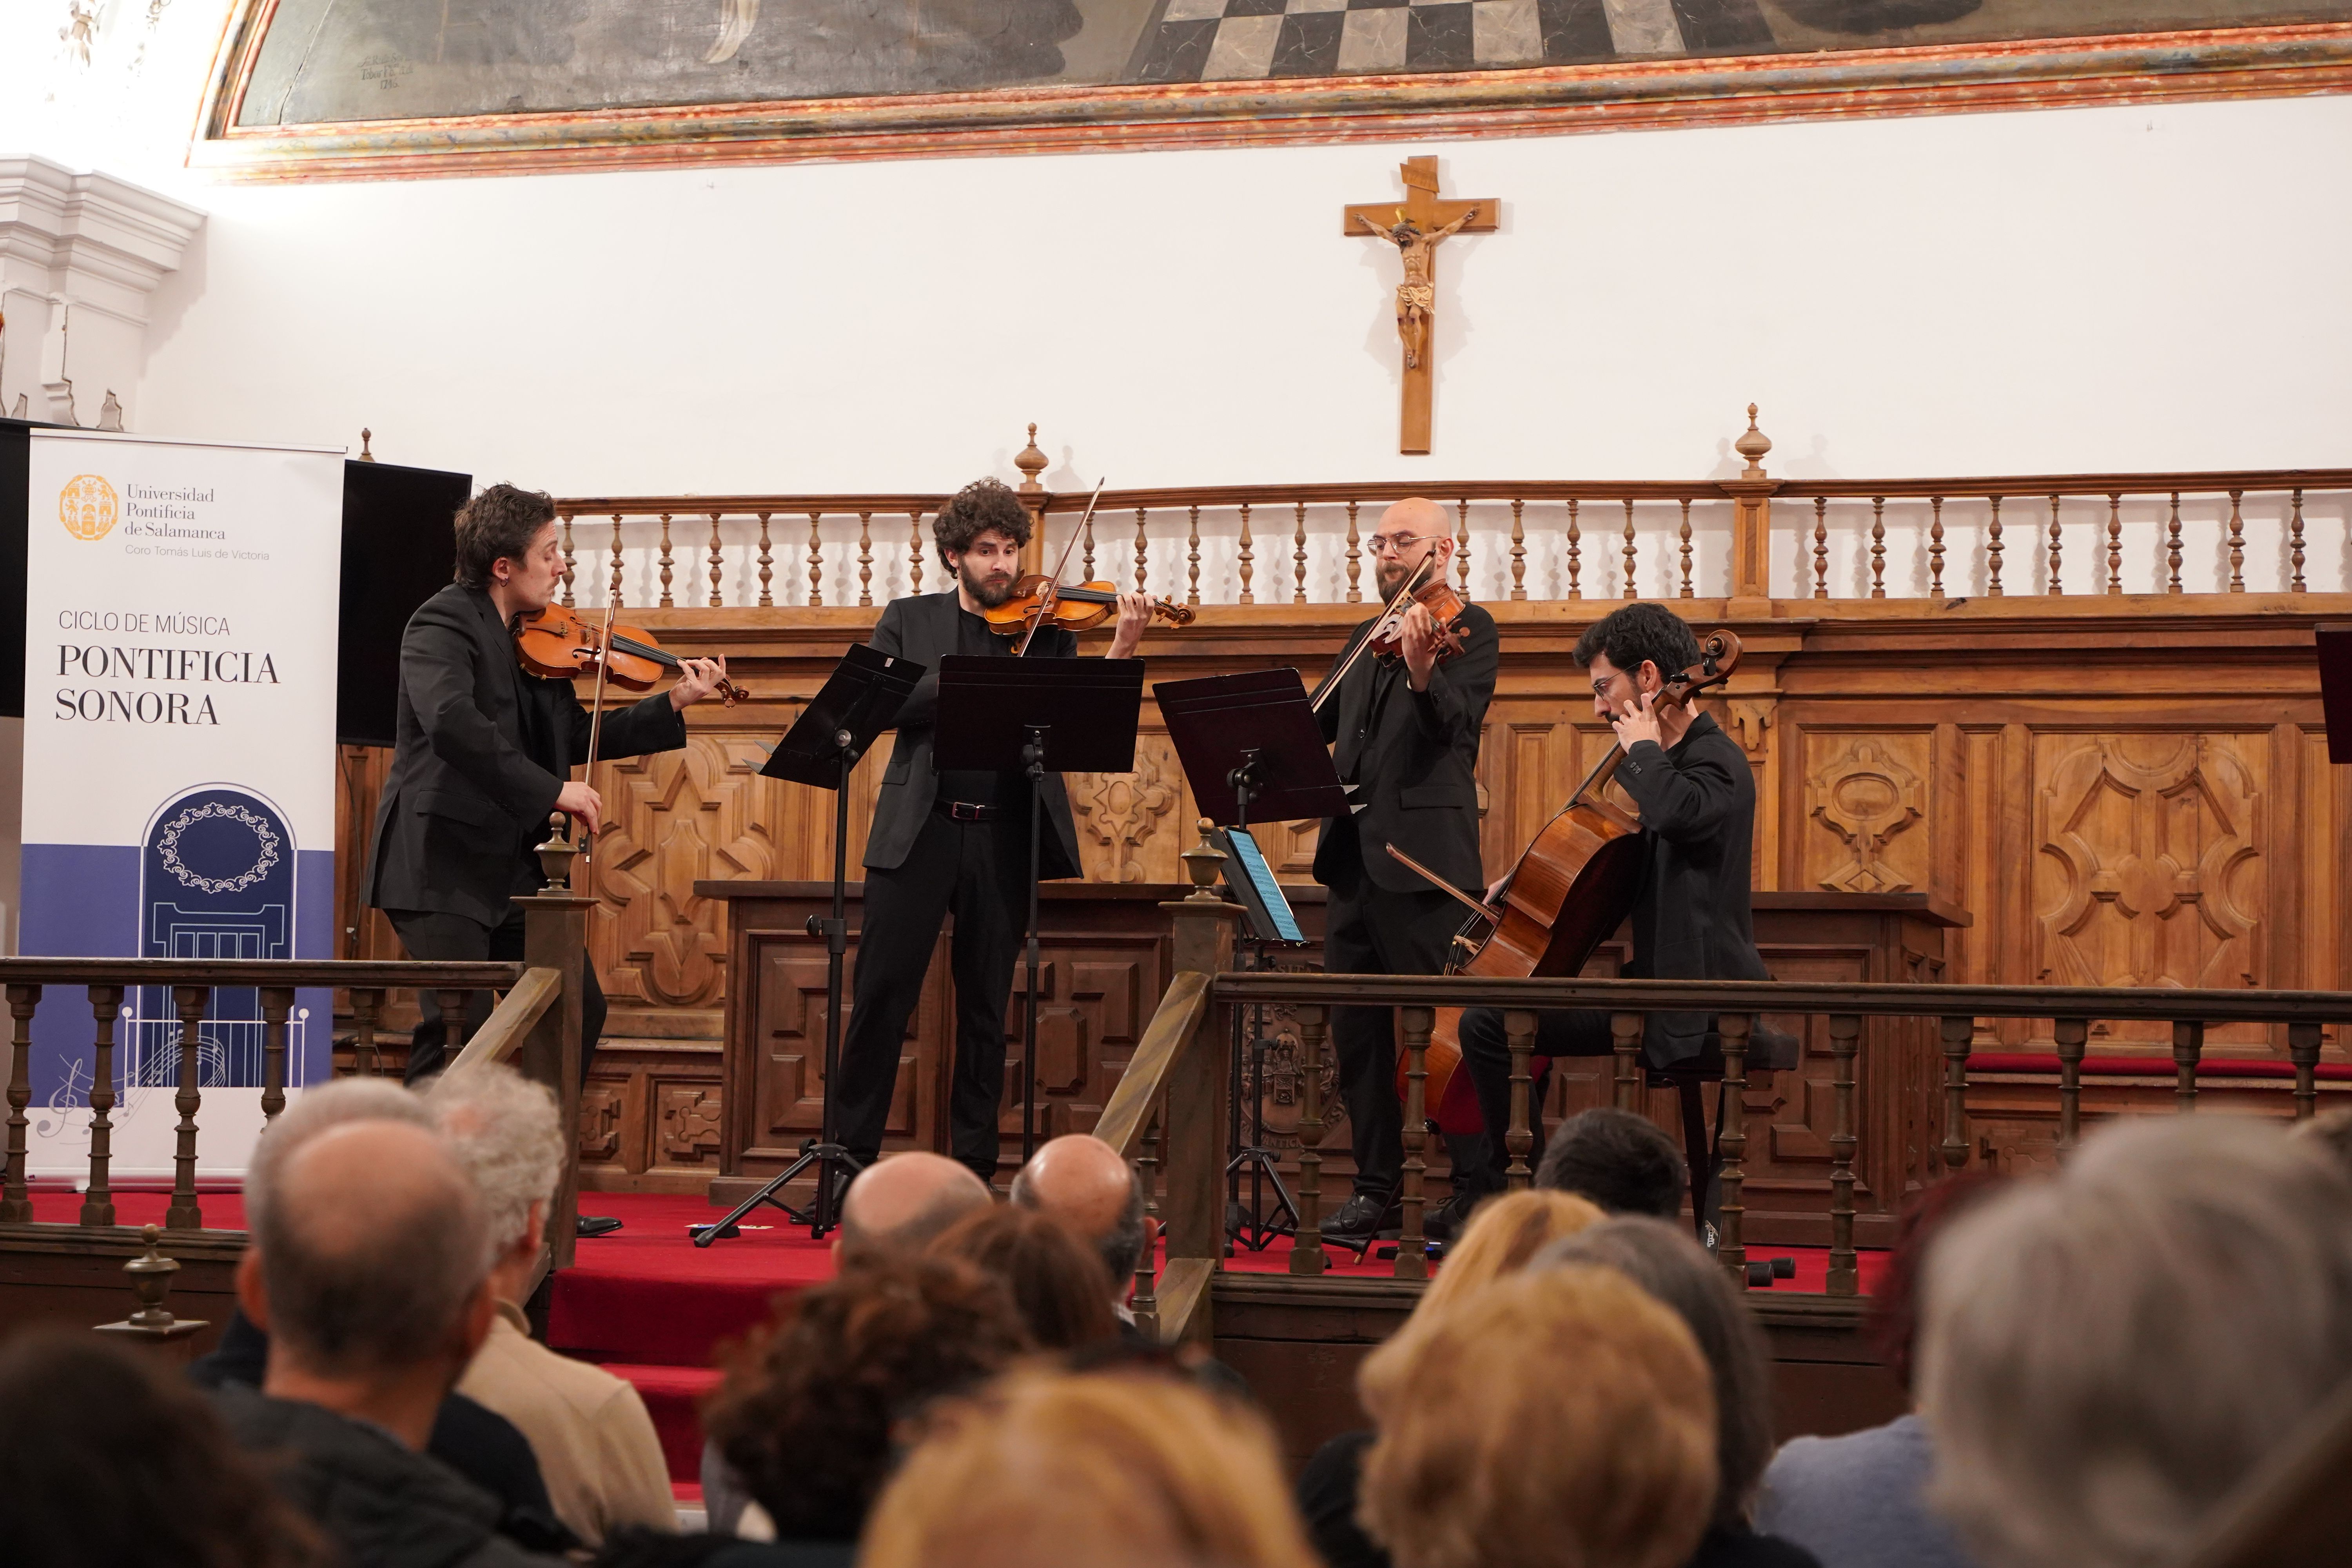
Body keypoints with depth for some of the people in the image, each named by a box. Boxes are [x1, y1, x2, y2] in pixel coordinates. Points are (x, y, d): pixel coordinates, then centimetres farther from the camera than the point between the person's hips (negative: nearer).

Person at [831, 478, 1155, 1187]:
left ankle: (974, 1165, 13)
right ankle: (853, 1151, 8)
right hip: (919, 828, -1)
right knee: (881, 993, -2)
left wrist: (1122, 650, -17)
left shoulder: (1046, 631, 10)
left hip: (1004, 835, 1)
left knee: (986, 1006, 6)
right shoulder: (909, 620, 10)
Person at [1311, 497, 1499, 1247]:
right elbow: (1316, 725, 23)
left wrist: (1422, 669, -37)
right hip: (1352, 855, 8)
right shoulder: (1365, 639, 20)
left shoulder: (1468, 628, -2)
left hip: (1423, 862, -8)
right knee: (1357, 1031, 10)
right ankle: (1379, 1189, 19)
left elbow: (1459, 720, -17)